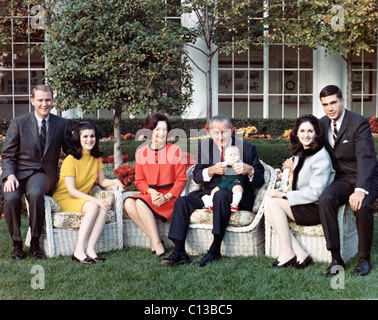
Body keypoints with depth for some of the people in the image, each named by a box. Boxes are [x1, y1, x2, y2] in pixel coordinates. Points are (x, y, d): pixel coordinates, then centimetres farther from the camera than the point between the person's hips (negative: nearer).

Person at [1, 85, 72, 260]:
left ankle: (35, 244, -19)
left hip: (43, 173, 0)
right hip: (18, 171, 0)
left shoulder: (62, 124, 6)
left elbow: (71, 151, 14)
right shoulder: (18, 123, 2)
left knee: (35, 194, -35)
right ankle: (17, 244, -10)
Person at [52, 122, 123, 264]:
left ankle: (90, 249, -27)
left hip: (82, 198, 6)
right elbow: (71, 190, -19)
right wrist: (94, 199, -27)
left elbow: (102, 181, 11)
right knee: (93, 207, -33)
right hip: (65, 199, -6)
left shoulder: (96, 158, 6)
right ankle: (79, 251, -31)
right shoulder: (70, 160, -15)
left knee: (104, 207, -26)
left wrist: (114, 181, -11)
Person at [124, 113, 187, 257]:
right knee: (129, 203, -26)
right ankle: (155, 240, -19)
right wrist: (151, 191, -12)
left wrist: (167, 196, -16)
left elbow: (181, 179, -1)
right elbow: (139, 180, 9)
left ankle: (157, 244, -24)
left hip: (169, 195, -4)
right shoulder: (141, 152, 9)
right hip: (149, 194, 4)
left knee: (141, 202, -30)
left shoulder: (175, 150, 0)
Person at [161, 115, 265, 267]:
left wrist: (249, 170, -27)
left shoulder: (247, 148, -1)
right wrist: (211, 171, -19)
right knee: (181, 201, -17)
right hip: (210, 194, 4)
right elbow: (196, 176, 3)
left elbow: (259, 181, -3)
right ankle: (179, 252, -21)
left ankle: (215, 250, -34)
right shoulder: (205, 147, 8)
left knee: (221, 195, -37)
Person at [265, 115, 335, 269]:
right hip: (303, 205, 9)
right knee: (269, 212, -12)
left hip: (317, 209, -9)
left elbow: (315, 192, -20)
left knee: (274, 203, -20)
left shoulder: (321, 156, -14)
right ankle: (300, 255, -14)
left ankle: (287, 254, -14)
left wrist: (283, 195, -17)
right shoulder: (299, 154, 13)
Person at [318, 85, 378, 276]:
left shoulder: (359, 123, -15)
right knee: (325, 199, -28)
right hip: (343, 178, 5)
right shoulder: (323, 123, 5)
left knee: (362, 206, -35)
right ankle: (336, 258, -23)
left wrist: (361, 189, -41)